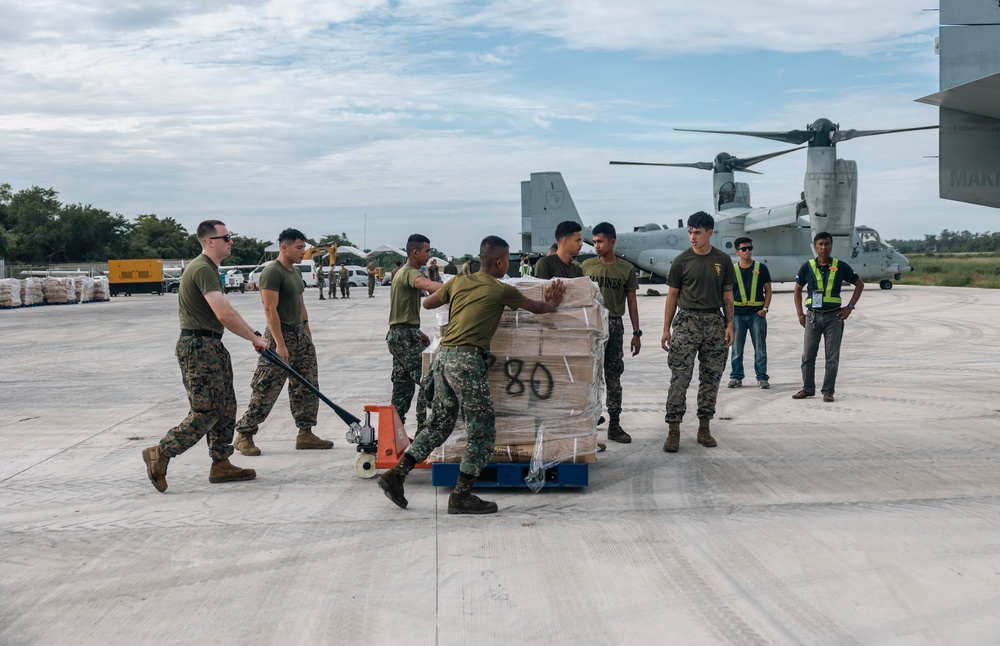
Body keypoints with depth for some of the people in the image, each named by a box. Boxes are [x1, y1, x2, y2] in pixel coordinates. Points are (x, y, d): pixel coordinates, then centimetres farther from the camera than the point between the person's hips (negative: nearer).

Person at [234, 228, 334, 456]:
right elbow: (270, 310, -20)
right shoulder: (272, 273, -15)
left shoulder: (294, 271, 14)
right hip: (280, 336, -9)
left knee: (308, 388, 9)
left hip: (300, 336, 9)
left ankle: (305, 434, 16)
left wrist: (307, 333, 18)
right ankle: (244, 435, 4)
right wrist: (280, 344, -24)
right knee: (266, 391, -5)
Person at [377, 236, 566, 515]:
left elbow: (427, 303, 27)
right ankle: (461, 497, 2)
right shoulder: (502, 291, 1)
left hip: (442, 357, 7)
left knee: (439, 426, 18)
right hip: (466, 360, -7)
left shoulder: (458, 282, 14)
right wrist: (553, 304, 37)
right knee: (483, 432, 2)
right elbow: (537, 308, 16)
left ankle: (396, 474, 12)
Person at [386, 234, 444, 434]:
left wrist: (418, 333, 25)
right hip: (406, 336, -10)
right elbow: (427, 285, -38)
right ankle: (423, 429, -8)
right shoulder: (410, 273, -14)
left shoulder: (403, 272, 20)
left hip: (398, 334, 10)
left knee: (403, 386, 11)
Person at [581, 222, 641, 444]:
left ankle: (614, 425, 12)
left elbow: (632, 301, 5)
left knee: (613, 377, 6)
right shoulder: (586, 266, 3)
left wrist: (636, 333, 3)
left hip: (614, 326, 0)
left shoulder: (626, 268, 2)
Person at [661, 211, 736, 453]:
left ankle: (704, 428, 16)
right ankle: (673, 431, -7)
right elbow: (672, 295, 4)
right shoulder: (682, 260, 1)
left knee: (711, 378, 6)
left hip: (715, 322, 3)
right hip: (687, 320, -2)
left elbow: (727, 295, 11)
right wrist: (666, 329, 0)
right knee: (679, 378, -8)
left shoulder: (723, 260, 7)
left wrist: (729, 324, 1)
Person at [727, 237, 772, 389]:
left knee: (760, 348, 2)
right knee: (737, 348, 5)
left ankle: (762, 377, 9)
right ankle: (736, 377, 13)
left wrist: (765, 309, -6)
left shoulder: (761, 268, 4)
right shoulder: (732, 270, 6)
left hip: (757, 313, -1)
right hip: (738, 314, 1)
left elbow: (768, 291, 6)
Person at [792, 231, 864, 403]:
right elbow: (797, 289, 12)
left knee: (832, 357, 2)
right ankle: (808, 389, 15)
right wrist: (800, 314, 5)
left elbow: (859, 284, 9)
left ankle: (828, 391, 9)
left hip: (834, 316, -1)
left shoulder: (840, 266, -1)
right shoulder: (807, 267, 1)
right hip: (813, 316, 1)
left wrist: (850, 307, 1)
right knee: (808, 355, 4)